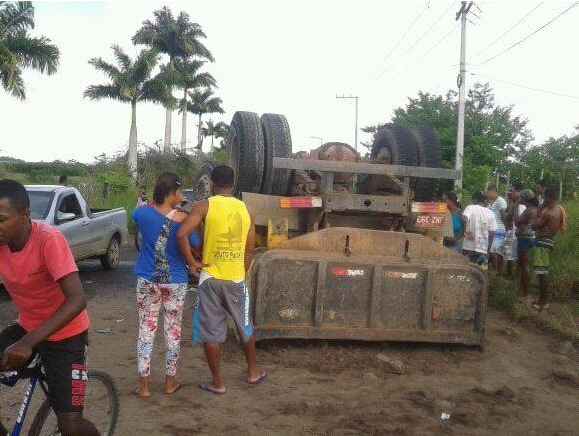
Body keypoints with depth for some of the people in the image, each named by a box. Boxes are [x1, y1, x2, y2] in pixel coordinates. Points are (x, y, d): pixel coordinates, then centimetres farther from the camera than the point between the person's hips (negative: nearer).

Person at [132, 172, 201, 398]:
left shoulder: (142, 212, -7)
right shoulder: (183, 219, -14)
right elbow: (196, 247, -4)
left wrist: (167, 203, 15)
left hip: (147, 280, 2)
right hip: (175, 281, -1)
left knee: (146, 330, 11)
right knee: (173, 330, 12)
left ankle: (143, 384, 15)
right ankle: (170, 382, 22)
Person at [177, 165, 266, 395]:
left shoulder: (205, 206, -6)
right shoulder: (245, 209, 5)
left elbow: (181, 233, -20)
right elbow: (249, 250, 7)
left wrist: (192, 262, -8)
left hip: (211, 278, -3)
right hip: (237, 279, 4)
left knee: (211, 332, 9)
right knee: (245, 327, 21)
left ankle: (217, 383, 18)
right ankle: (253, 373, 34)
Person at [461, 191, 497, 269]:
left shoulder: (471, 207, -2)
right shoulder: (490, 213, 8)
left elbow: (464, 218, -25)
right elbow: (491, 234, 8)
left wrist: (465, 231, -10)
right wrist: (488, 251, 15)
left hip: (469, 247, -3)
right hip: (483, 249, 3)